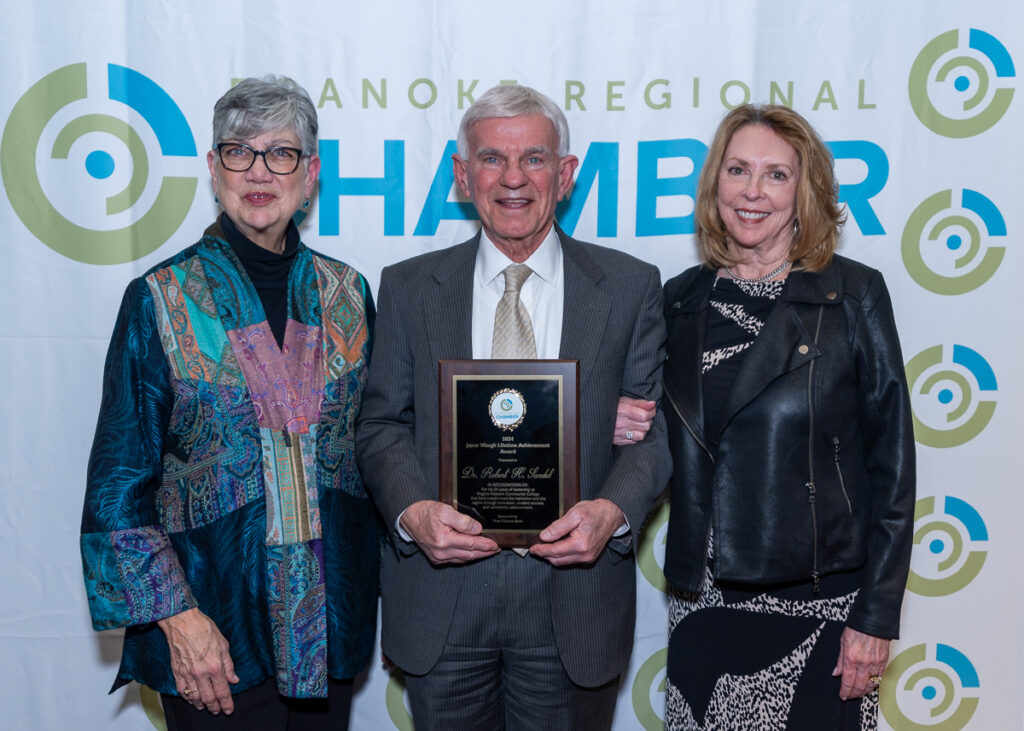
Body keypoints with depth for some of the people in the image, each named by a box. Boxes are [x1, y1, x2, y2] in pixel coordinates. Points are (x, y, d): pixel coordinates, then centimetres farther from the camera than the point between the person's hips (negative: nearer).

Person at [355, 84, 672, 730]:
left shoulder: (631, 287, 2)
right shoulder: (409, 288, 4)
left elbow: (655, 425, 1)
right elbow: (382, 422, 4)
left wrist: (613, 509, -18)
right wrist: (412, 510, -15)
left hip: (574, 597, 0)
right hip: (442, 603, 1)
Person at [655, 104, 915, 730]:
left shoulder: (853, 295, -5)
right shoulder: (682, 299, 5)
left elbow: (891, 460, -6)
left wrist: (877, 615, -8)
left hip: (819, 606, -3)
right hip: (704, 602, 3)